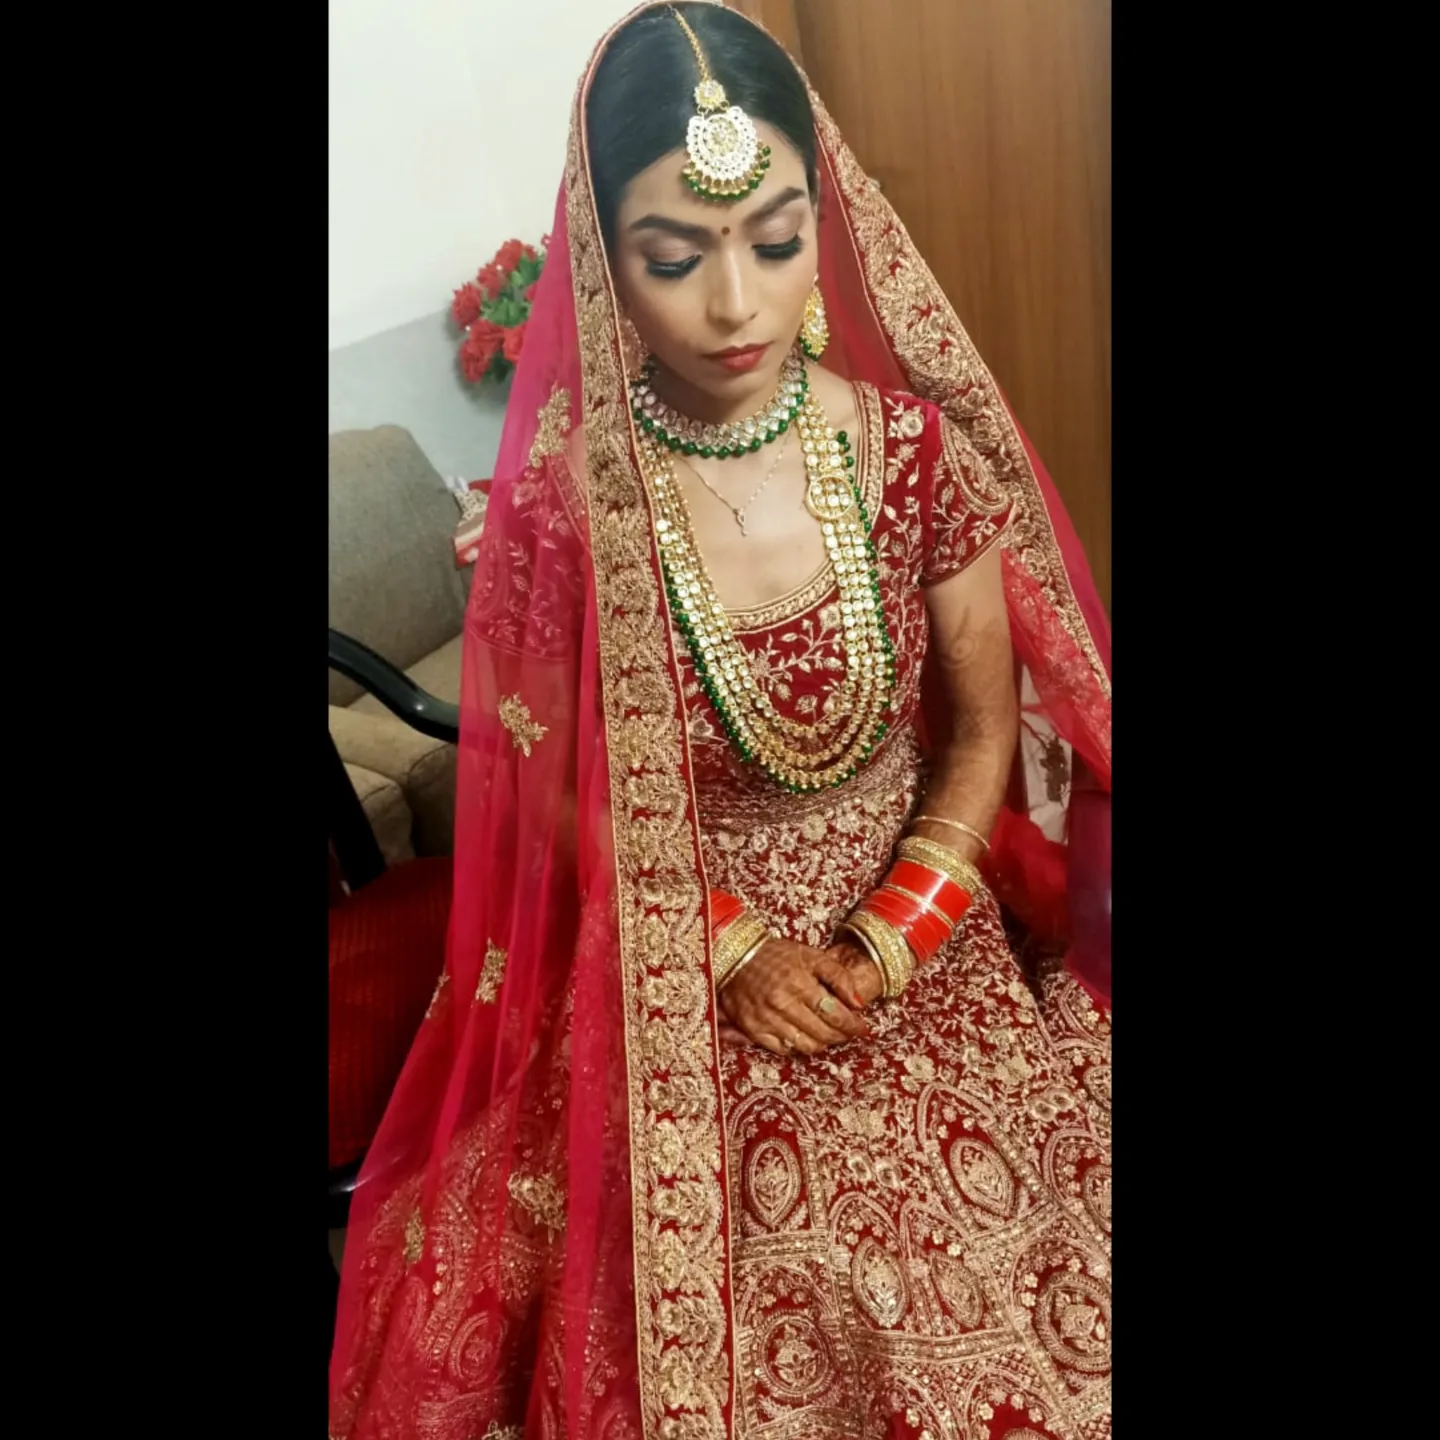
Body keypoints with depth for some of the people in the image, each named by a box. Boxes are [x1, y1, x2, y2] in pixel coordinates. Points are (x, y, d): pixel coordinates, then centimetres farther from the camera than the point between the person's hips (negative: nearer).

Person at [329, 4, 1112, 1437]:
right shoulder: (559, 500, -15)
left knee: (1003, 1294, -6)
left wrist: (889, 941, -9)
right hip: (672, 981, -1)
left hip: (925, 949, 2)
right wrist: (731, 949, -11)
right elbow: (553, 797, -3)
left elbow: (986, 719, 0)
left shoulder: (910, 439, -10)